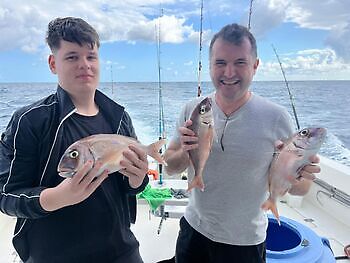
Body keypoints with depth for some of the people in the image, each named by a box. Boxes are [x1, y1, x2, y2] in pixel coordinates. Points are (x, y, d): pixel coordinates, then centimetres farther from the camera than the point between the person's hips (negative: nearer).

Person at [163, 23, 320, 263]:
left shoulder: (277, 118, -17)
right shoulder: (192, 110, -10)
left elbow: (301, 188, -8)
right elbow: (170, 167, -3)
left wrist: (296, 177, -31)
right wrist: (185, 152, -24)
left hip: (245, 242, -1)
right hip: (193, 228, 2)